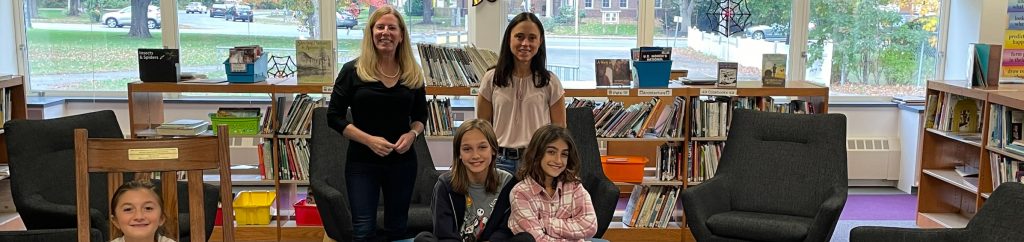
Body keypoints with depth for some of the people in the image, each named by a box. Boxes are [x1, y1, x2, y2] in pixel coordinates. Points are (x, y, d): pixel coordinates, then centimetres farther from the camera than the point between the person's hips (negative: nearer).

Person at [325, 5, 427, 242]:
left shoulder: (413, 74, 4)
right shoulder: (353, 70, -5)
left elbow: (421, 115, 15)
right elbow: (334, 116, -6)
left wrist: (412, 134, -8)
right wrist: (368, 139, -17)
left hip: (402, 161, 3)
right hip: (362, 162, -3)